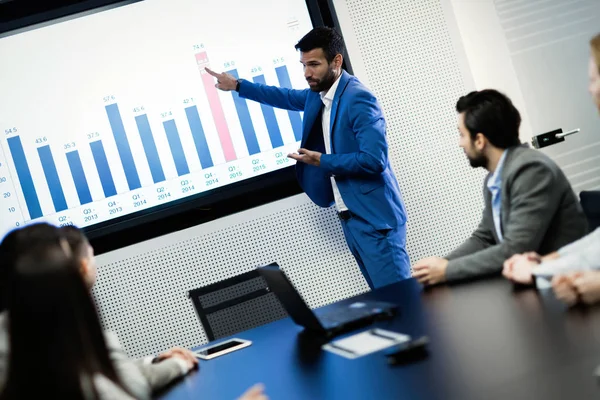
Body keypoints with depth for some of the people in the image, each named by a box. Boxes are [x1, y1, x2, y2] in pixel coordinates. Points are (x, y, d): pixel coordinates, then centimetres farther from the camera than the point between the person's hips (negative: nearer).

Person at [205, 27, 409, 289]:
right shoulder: (318, 94, 10)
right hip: (350, 217, 9)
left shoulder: (359, 99, -18)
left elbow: (374, 159, -24)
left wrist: (323, 162, -16)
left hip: (374, 217, -9)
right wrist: (238, 86, 32)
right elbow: (288, 98, 31)